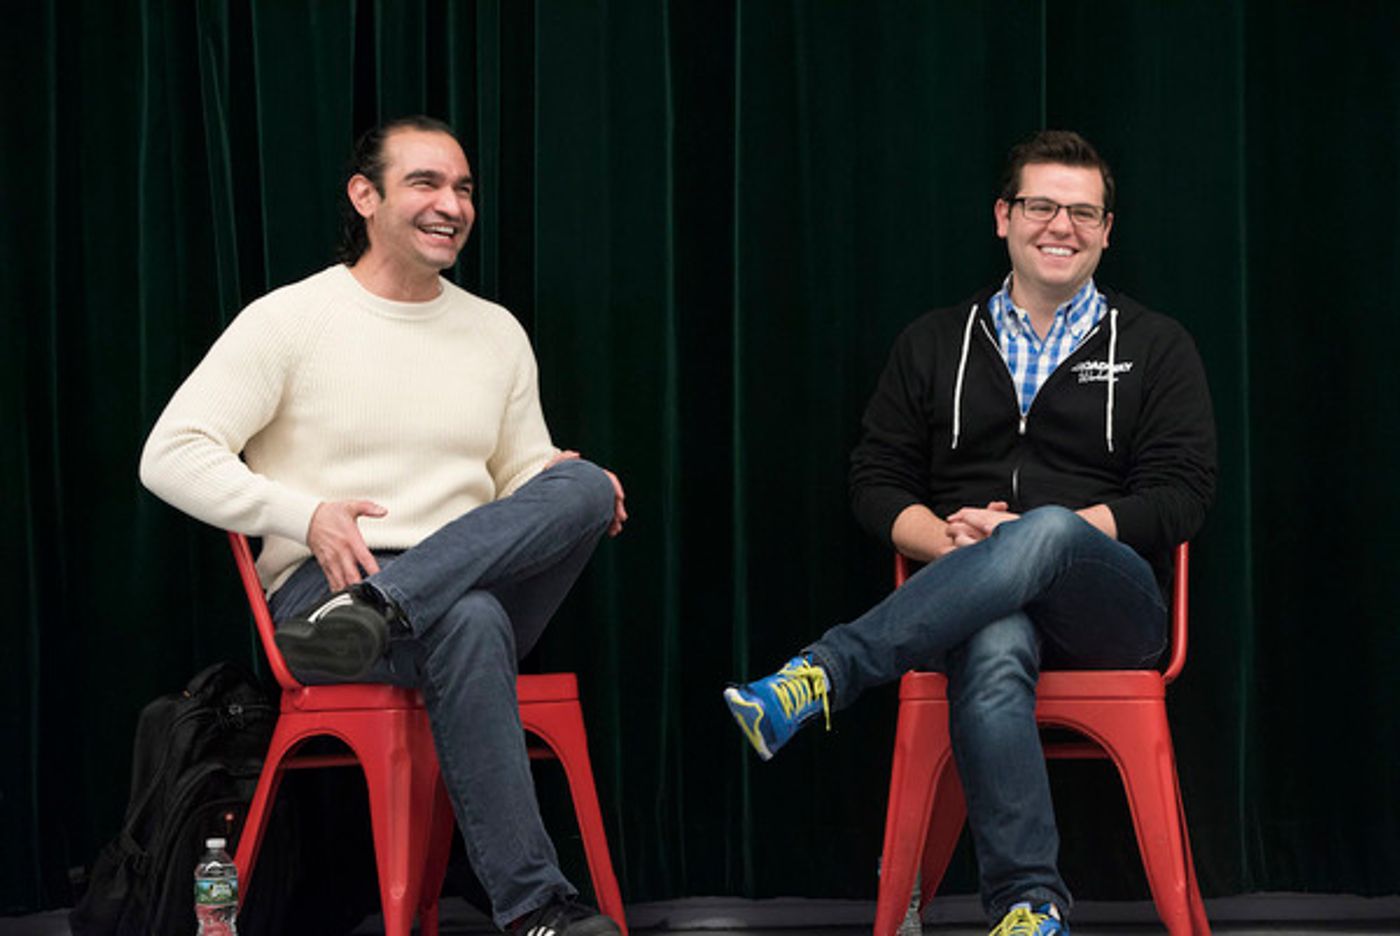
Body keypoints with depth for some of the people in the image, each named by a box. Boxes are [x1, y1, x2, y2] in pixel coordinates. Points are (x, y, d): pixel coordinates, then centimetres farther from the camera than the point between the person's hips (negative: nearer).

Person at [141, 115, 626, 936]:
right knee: (469, 618, -38)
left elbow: (525, 479, 22)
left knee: (584, 487, -24)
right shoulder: (289, 321, 1)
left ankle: (369, 614, -37)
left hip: (482, 590, 5)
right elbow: (171, 457, -6)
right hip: (321, 589, -4)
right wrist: (305, 515, -19)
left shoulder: (498, 332, 17)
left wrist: (577, 496, -4)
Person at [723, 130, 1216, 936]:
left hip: (1108, 603, -1)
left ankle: (823, 675, -42)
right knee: (993, 652, -39)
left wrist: (1023, 535, -10)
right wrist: (950, 544, -9)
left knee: (1046, 532, -38)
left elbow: (1182, 495, 2)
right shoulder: (936, 345, 20)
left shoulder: (1156, 348, 14)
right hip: (973, 597, 1)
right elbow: (877, 480, 15)